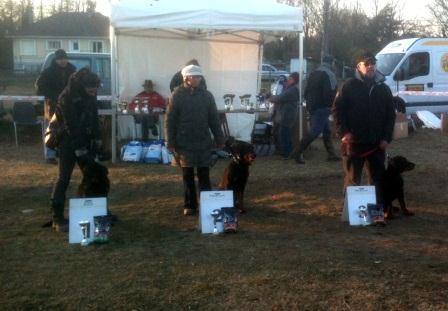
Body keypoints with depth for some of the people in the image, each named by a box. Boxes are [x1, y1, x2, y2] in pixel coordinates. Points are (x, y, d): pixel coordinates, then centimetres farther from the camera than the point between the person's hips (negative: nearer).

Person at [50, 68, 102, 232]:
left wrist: (96, 138, 6)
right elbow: (71, 125, -22)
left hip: (85, 141, 7)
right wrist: (78, 148, -23)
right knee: (63, 179, -6)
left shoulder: (90, 95, 2)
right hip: (69, 143, -7)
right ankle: (57, 218, -2)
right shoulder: (68, 97, -20)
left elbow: (94, 117, 12)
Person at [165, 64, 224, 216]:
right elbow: (170, 120, -4)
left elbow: (214, 119, 8)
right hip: (184, 143, -2)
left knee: (204, 175, 5)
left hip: (204, 142, 2)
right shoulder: (177, 95, -3)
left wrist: (219, 139, 6)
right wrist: (170, 143, -8)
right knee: (188, 176, 7)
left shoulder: (206, 95, 5)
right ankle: (190, 205, 15)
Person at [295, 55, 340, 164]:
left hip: (312, 106, 9)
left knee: (327, 130, 15)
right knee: (315, 131, -8)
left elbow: (306, 91, 15)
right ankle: (299, 153, -9)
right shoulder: (329, 74, -10)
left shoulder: (313, 73, 14)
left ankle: (331, 154, 18)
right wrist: (329, 106, -4)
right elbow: (330, 93, -17)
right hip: (322, 107, -9)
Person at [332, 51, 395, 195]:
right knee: (352, 180, 6)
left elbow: (390, 114, 11)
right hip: (353, 142, -3)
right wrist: (343, 132, -13)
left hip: (377, 143, 3)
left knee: (378, 179, 11)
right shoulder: (349, 86, -2)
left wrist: (387, 137, 1)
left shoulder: (383, 88, 8)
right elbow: (337, 109, -3)